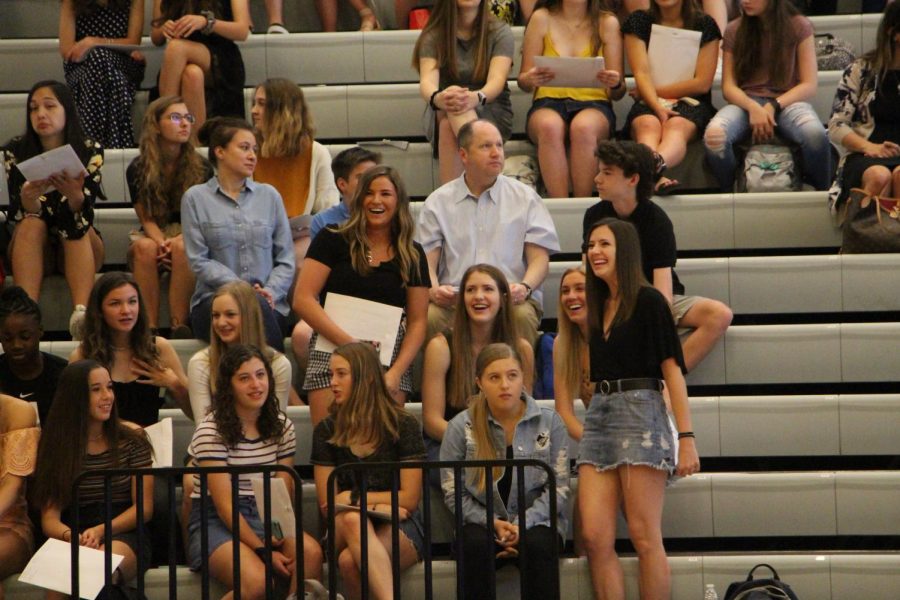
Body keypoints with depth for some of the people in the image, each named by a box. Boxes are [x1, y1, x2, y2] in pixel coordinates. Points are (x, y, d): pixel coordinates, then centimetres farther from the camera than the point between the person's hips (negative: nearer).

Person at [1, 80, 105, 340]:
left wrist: (74, 194, -44)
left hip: (79, 250, 0)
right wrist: (28, 198, -39)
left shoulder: (90, 151, -7)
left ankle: (81, 312, -53)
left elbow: (83, 211, -20)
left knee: (80, 226, -30)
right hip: (34, 250, 0)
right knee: (32, 224, -29)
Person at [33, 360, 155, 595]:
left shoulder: (132, 438, 6)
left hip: (124, 535, -1)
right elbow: (50, 518, 2)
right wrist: (71, 536, -22)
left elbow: (144, 507, 3)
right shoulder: (56, 445, 7)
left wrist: (101, 531, -15)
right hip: (73, 540, 1)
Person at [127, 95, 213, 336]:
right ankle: (149, 325, -37)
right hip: (154, 236, 1)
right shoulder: (138, 169, 2)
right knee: (145, 247, -35)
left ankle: (180, 324, -37)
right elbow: (147, 218, 0)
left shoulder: (201, 168, 1)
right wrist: (162, 243, -22)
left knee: (182, 248, -36)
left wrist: (177, 241, -22)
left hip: (190, 237, -1)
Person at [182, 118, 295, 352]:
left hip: (266, 301, 2)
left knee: (258, 304, -34)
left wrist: (271, 291, -7)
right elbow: (199, 260, 0)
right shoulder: (195, 198, 8)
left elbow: (286, 258, 12)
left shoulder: (269, 195, 15)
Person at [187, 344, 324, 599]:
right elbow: (224, 505, -13)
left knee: (311, 552, -29)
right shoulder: (211, 431, -8)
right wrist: (262, 551, -21)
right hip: (215, 521, -5)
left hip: (263, 516, 5)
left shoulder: (281, 427, 10)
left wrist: (277, 536, -18)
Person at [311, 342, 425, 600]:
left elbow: (409, 499, -2)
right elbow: (327, 504, 2)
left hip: (398, 528, -2)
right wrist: (378, 507, -12)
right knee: (353, 519, -38)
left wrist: (353, 498, -5)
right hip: (343, 530, 2)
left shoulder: (403, 425, 0)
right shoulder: (326, 431, 7)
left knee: (350, 561, -36)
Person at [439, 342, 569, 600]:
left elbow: (559, 487, 0)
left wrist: (523, 524, -14)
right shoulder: (461, 427, 3)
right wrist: (493, 523, -13)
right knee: (475, 545, -33)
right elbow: (452, 493, 2)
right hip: (483, 523, 0)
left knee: (537, 545, -34)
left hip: (535, 522, 0)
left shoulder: (549, 422, 5)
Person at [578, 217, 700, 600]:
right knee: (595, 537, -3)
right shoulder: (599, 307, 18)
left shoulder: (648, 301, -3)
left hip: (640, 414, -7)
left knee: (644, 538, -6)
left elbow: (672, 369, -8)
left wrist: (686, 438, -14)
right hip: (599, 415, 7)